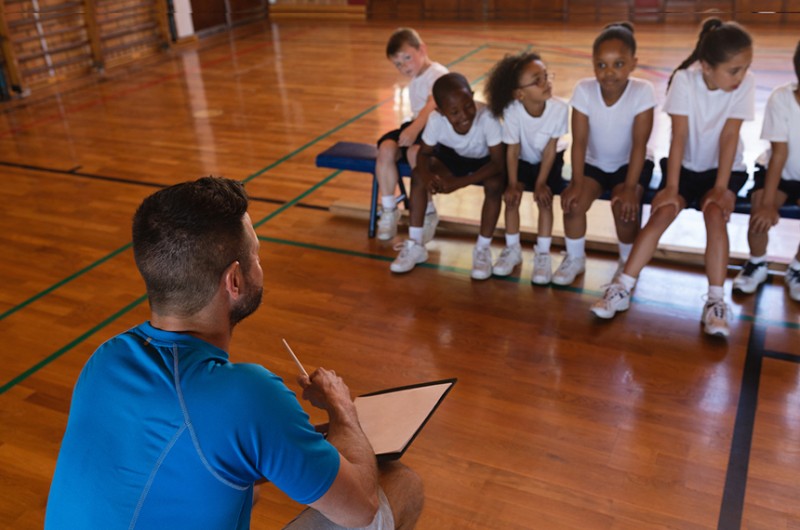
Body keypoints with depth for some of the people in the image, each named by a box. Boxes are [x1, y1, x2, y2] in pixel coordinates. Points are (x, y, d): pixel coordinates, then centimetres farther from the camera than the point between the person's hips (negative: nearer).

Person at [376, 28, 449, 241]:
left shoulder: (438, 74, -10)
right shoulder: (414, 83, 23)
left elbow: (433, 105, -27)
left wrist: (415, 129, -40)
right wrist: (410, 128, 2)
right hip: (418, 126, 8)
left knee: (414, 151, -35)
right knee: (386, 147, -18)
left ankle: (427, 213, -21)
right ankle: (388, 210, -11)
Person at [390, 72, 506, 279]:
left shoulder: (487, 117, -38)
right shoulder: (436, 119, -28)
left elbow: (499, 163, -34)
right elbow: (424, 154, -14)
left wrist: (459, 182, -42)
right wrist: (426, 175, -38)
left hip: (486, 160, -3)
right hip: (455, 156, 3)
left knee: (495, 184, -33)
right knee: (418, 174, -19)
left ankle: (482, 249, -13)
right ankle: (415, 245, -7)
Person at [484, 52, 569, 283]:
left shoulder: (559, 108, -31)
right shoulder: (512, 111, -32)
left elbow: (550, 150, -20)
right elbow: (512, 151, -19)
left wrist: (541, 182, -17)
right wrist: (512, 184, -18)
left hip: (548, 161, 0)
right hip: (523, 160, 1)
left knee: (545, 198, -15)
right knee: (512, 197, -13)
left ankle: (542, 254, 0)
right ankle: (512, 249, 6)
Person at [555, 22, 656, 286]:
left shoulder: (642, 91, -24)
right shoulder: (583, 90, -20)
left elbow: (639, 143, -23)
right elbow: (579, 141, -18)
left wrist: (630, 187, -27)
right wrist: (576, 182, -24)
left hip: (630, 164, -2)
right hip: (594, 162, 2)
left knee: (624, 207, -26)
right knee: (573, 201, -20)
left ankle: (628, 262, 3)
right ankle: (575, 258, 6)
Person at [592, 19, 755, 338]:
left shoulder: (745, 85, -15)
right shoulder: (684, 80, -17)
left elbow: (729, 137, -17)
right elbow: (679, 136, -19)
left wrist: (721, 188, -20)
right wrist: (670, 187, -23)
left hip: (724, 168, 0)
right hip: (685, 166, 0)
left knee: (715, 214, -28)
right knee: (662, 213, -22)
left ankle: (716, 300, -23)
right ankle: (623, 288, -18)